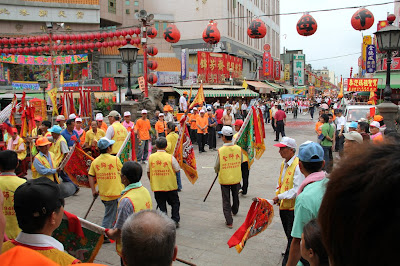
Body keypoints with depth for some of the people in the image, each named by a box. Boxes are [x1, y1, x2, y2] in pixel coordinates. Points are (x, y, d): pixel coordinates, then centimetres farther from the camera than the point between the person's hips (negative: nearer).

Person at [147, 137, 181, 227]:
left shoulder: (151, 157, -3)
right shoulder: (170, 157, -10)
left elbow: (148, 172, 5)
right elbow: (177, 170, -3)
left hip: (156, 186, 2)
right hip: (170, 186, -2)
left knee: (162, 205, 13)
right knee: (175, 203, 17)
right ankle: (175, 220, 17)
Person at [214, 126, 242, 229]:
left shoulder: (221, 150, -20)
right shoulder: (238, 148, -10)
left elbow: (217, 167, -11)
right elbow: (241, 161, 4)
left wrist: (217, 171, 11)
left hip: (224, 179, -4)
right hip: (236, 178, 4)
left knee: (226, 201, 8)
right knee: (235, 196, 27)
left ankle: (229, 222, 9)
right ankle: (234, 211, 53)